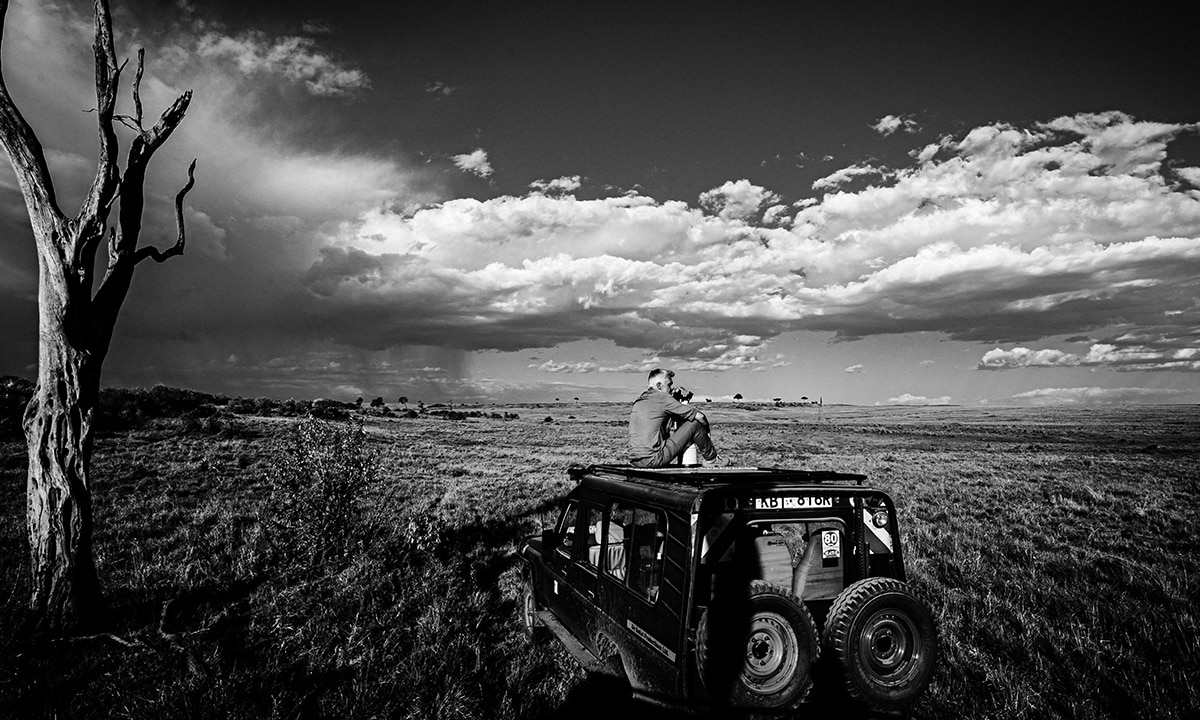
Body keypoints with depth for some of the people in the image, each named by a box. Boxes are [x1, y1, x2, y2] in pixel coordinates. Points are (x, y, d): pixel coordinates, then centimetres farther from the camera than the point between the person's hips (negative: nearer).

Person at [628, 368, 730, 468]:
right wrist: (706, 429, 16)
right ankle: (711, 459, 19)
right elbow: (700, 416, -3)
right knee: (695, 423, 0)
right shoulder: (662, 397, -5)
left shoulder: (638, 401, 16)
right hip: (654, 460, -8)